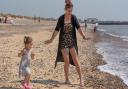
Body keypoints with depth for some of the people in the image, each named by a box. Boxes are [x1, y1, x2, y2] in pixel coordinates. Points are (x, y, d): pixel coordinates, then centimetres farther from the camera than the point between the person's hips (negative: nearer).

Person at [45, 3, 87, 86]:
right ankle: (67, 79, 16)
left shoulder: (74, 17, 0)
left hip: (72, 42, 1)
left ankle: (81, 79, 8)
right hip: (64, 42, -1)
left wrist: (83, 35, -26)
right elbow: (57, 30, 1)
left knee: (76, 61, -1)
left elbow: (78, 27, -11)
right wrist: (51, 40, 1)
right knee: (67, 62, 1)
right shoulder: (61, 18, -4)